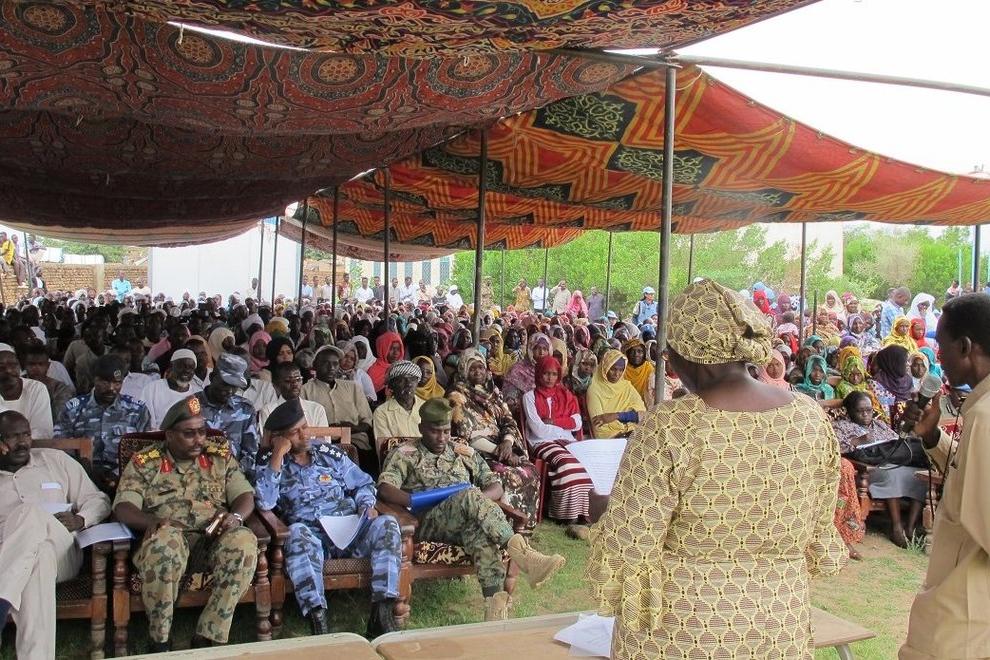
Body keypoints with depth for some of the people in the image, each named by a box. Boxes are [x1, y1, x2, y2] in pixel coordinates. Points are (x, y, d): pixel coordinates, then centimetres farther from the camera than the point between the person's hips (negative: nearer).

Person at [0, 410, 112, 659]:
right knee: (40, 556, -40)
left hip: (62, 553, 0)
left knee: (32, 513, -34)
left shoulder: (56, 460, 20)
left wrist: (80, 519, -5)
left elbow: (98, 500, 16)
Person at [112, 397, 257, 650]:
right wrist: (151, 520, -23)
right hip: (169, 533, -2)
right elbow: (123, 508, -1)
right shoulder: (144, 463, 9)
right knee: (164, 544, -38)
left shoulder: (221, 456, 15)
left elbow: (245, 495, 11)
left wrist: (236, 516, -13)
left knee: (245, 541, -32)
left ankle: (208, 637, -25)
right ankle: (159, 640, -20)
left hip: (214, 534, 2)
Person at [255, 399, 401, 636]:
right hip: (311, 536, -3)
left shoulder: (330, 453, 18)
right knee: (298, 532, -38)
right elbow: (264, 503, -10)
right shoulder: (269, 465, 9)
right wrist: (278, 455, -9)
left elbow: (363, 484, 23)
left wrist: (367, 506, 0)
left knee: (387, 524, -26)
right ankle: (317, 621, -42)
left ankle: (381, 614, -30)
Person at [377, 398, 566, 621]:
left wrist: (480, 499, -5)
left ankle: (496, 603, -50)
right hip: (429, 523, -3)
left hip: (467, 521, 3)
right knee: (470, 496, -34)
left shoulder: (464, 453, 24)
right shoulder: (405, 454, 13)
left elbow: (496, 487, 19)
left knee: (481, 533, -36)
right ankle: (522, 552, -45)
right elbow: (385, 489, -5)